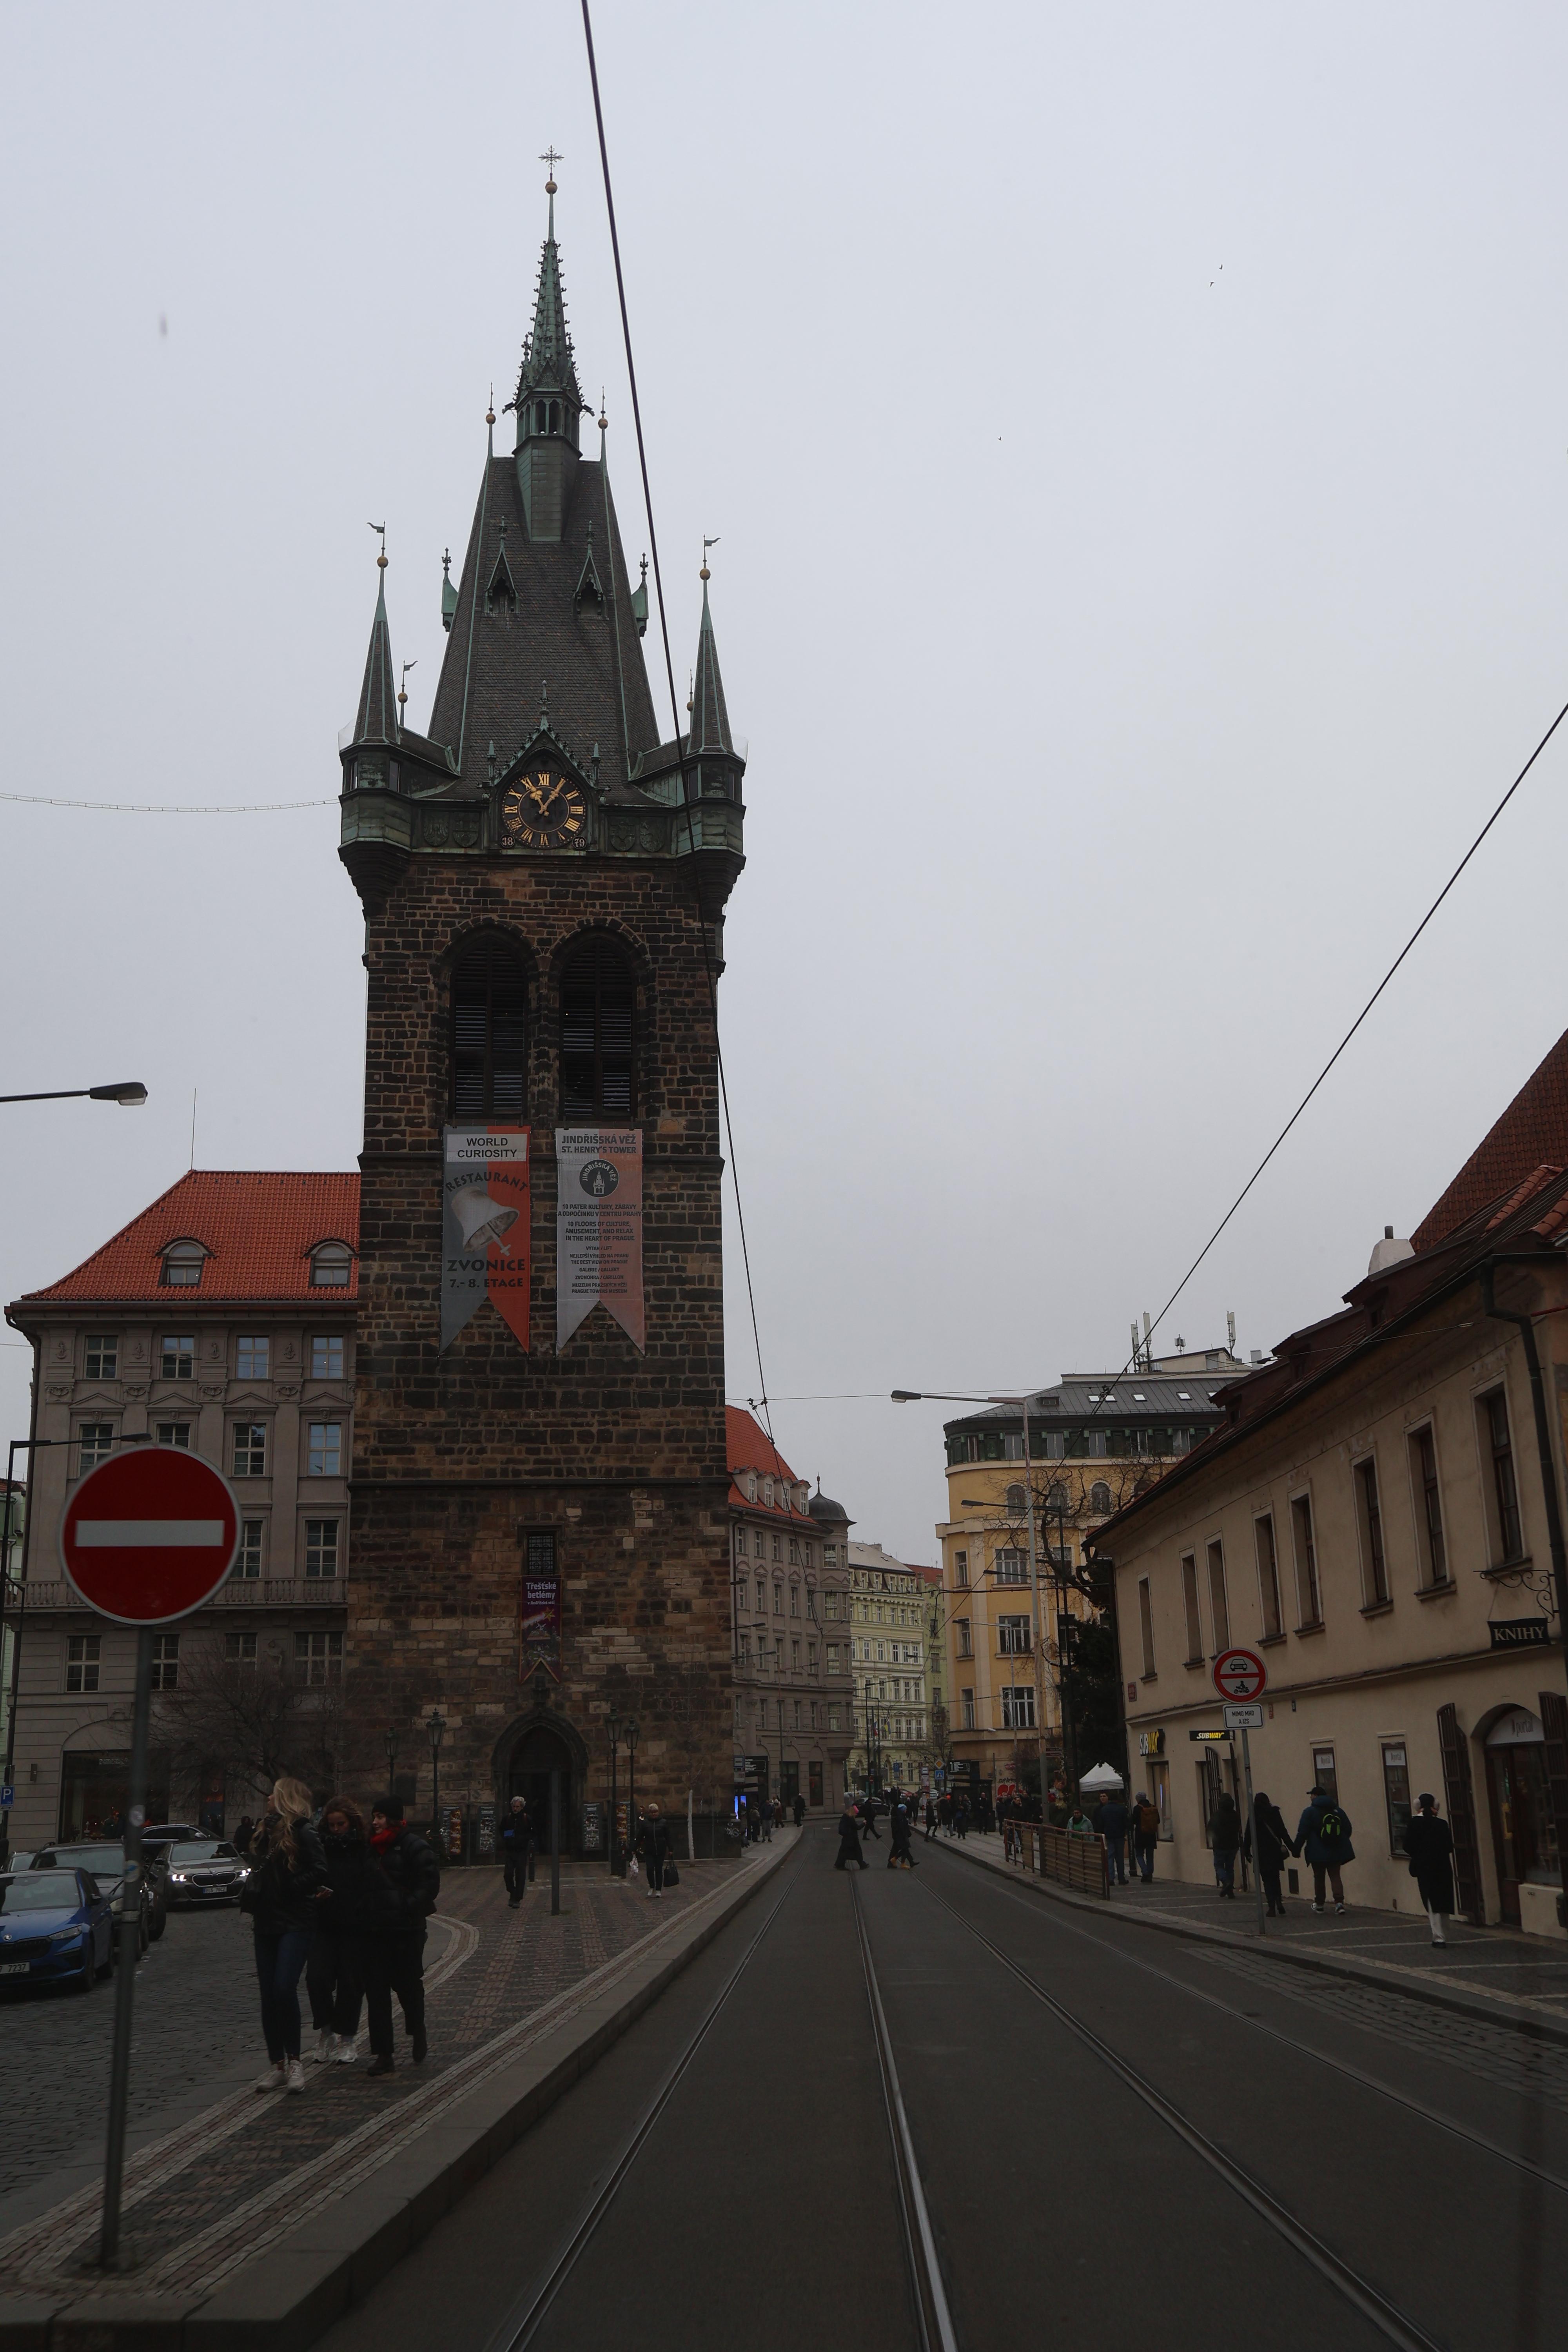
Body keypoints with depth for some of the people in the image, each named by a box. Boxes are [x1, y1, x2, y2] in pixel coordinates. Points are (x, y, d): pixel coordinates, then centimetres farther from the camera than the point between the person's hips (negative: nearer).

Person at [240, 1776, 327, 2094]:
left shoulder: (302, 1833, -10)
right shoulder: (266, 1832, 14)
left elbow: (320, 1872, -17)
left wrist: (289, 1888, -15)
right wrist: (252, 1895, 8)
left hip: (295, 1924, -8)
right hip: (266, 1924, 8)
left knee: (284, 1989, -15)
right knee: (269, 1995, 7)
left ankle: (294, 2061, -1)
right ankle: (277, 2065, 14)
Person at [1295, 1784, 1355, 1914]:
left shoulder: (1310, 1812, -8)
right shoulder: (1338, 1811, 5)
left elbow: (1302, 1833, -11)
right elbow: (1348, 1829, 10)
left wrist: (1297, 1849, -4)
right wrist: (1342, 1843, 24)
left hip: (1318, 1852, -3)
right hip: (1337, 1852, 3)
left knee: (1319, 1878, 11)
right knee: (1335, 1876, 7)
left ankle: (1319, 1904, 22)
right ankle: (1339, 1901, -12)